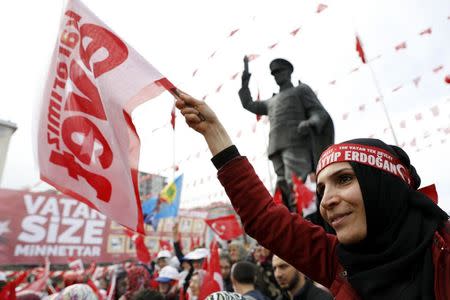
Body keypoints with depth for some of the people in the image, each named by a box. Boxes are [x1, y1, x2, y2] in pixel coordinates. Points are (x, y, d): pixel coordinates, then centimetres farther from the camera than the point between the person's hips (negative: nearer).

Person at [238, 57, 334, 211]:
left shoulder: (301, 89, 19)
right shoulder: (271, 102, 35)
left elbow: (319, 112, 6)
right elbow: (248, 104, 40)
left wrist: (311, 122, -18)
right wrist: (245, 81, 35)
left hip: (296, 143, -5)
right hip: (277, 148, 5)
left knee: (295, 186, -21)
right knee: (283, 187, -7)